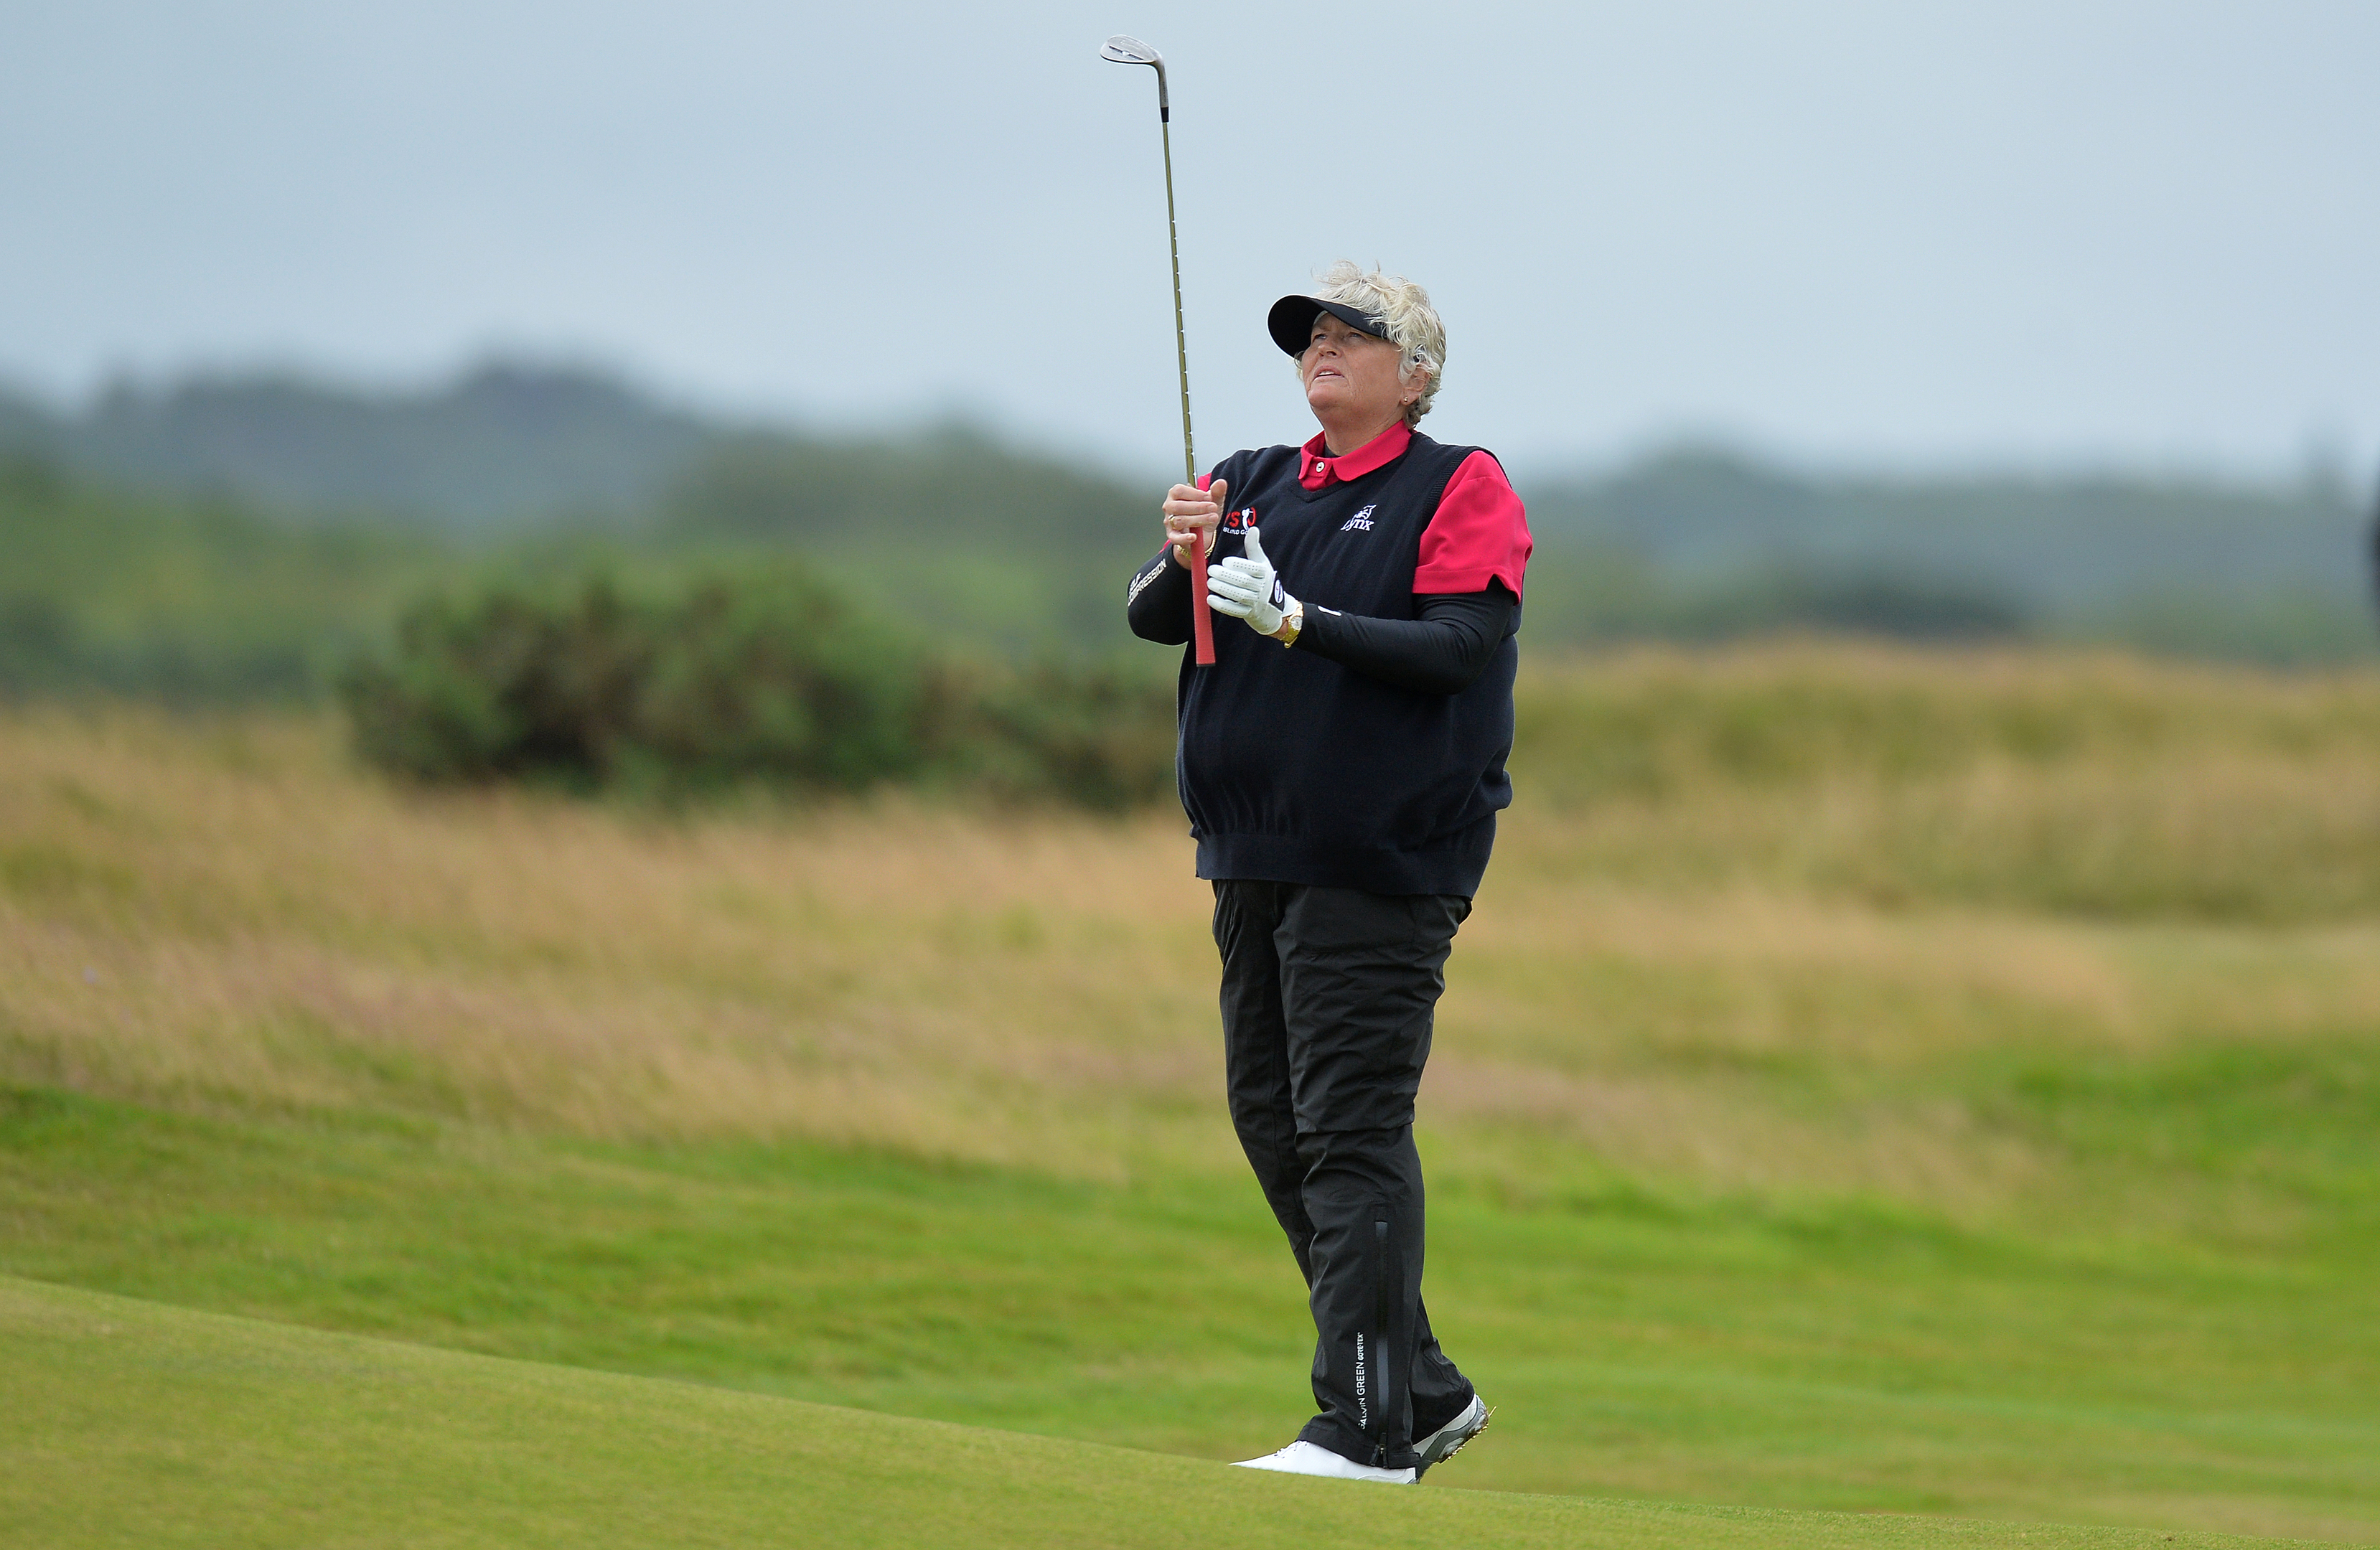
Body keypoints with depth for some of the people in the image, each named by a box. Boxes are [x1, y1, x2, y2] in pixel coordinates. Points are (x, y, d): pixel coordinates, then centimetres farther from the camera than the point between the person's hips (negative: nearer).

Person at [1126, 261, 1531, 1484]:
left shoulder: (1460, 490, -2)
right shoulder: (1253, 485, 14)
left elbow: (1460, 646, -15)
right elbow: (1151, 619, 5)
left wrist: (1296, 620, -24)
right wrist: (1182, 561, -17)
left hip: (1382, 863, -7)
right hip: (1254, 856, 7)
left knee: (1351, 1134, -12)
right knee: (1272, 1120, 10)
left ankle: (1369, 1429, -12)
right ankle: (1424, 1391, 19)